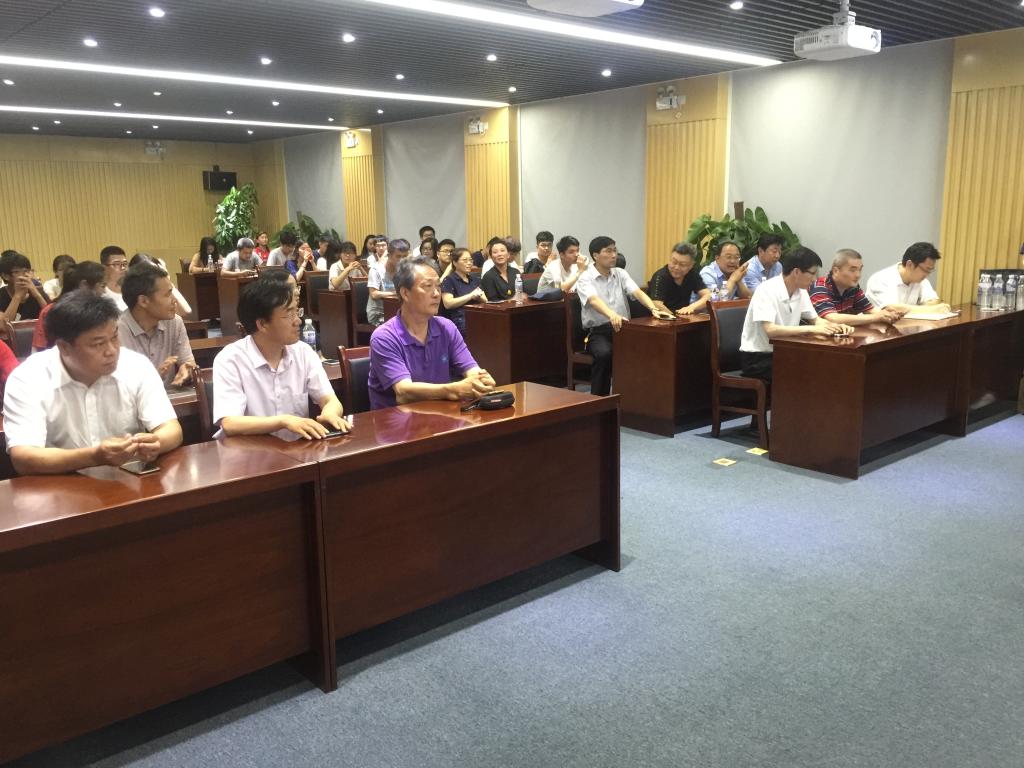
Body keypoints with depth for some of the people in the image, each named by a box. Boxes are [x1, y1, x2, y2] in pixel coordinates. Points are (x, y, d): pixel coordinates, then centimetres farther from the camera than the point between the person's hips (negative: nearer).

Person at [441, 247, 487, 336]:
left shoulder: (474, 278, 22)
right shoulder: (449, 280, 4)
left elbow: (485, 301, 18)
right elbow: (448, 304, -10)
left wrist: (478, 296, -5)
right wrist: (471, 295, -11)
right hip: (460, 321, -6)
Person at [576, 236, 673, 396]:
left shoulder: (620, 274, 12)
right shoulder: (585, 279, -3)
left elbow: (638, 292, -3)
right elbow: (594, 300, -23)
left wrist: (653, 309, -24)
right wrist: (612, 315, -44)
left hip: (623, 328, 4)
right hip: (597, 331, -4)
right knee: (604, 354, -36)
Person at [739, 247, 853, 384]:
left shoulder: (800, 291, 2)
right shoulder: (766, 290, -21)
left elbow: (815, 320, 14)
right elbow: (770, 330, -31)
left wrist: (836, 326, -7)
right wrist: (811, 329, -31)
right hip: (757, 358, -7)